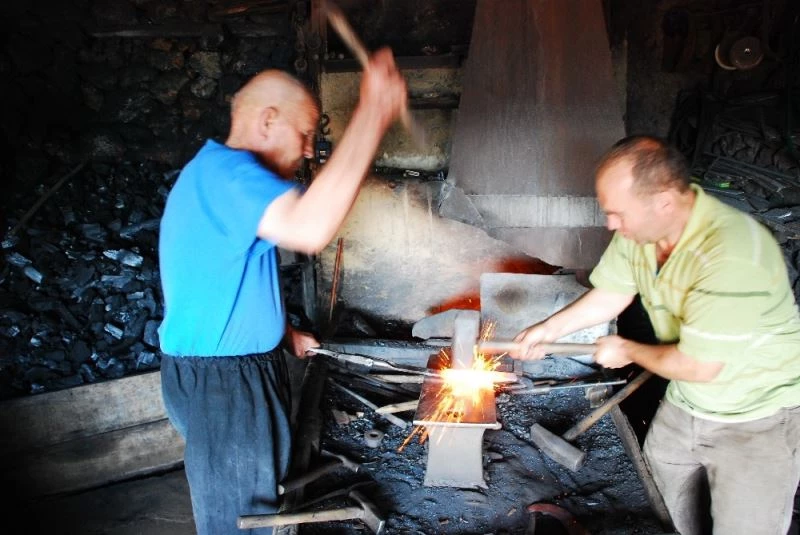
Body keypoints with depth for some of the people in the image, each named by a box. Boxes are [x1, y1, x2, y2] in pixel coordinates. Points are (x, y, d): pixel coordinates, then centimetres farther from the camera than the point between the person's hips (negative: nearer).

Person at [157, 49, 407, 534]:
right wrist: (373, 111, -37)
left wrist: (286, 333, 20)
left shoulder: (224, 175, 13)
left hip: (245, 369, 10)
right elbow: (311, 228, -42)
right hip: (219, 383, -10)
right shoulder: (222, 170, -23)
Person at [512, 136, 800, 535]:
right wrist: (550, 329, -4)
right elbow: (610, 295, 1)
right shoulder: (638, 226, -16)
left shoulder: (732, 255, -37)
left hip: (758, 415, -7)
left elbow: (697, 366, -30)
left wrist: (629, 351, -14)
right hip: (687, 403, 7)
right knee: (663, 459, 26)